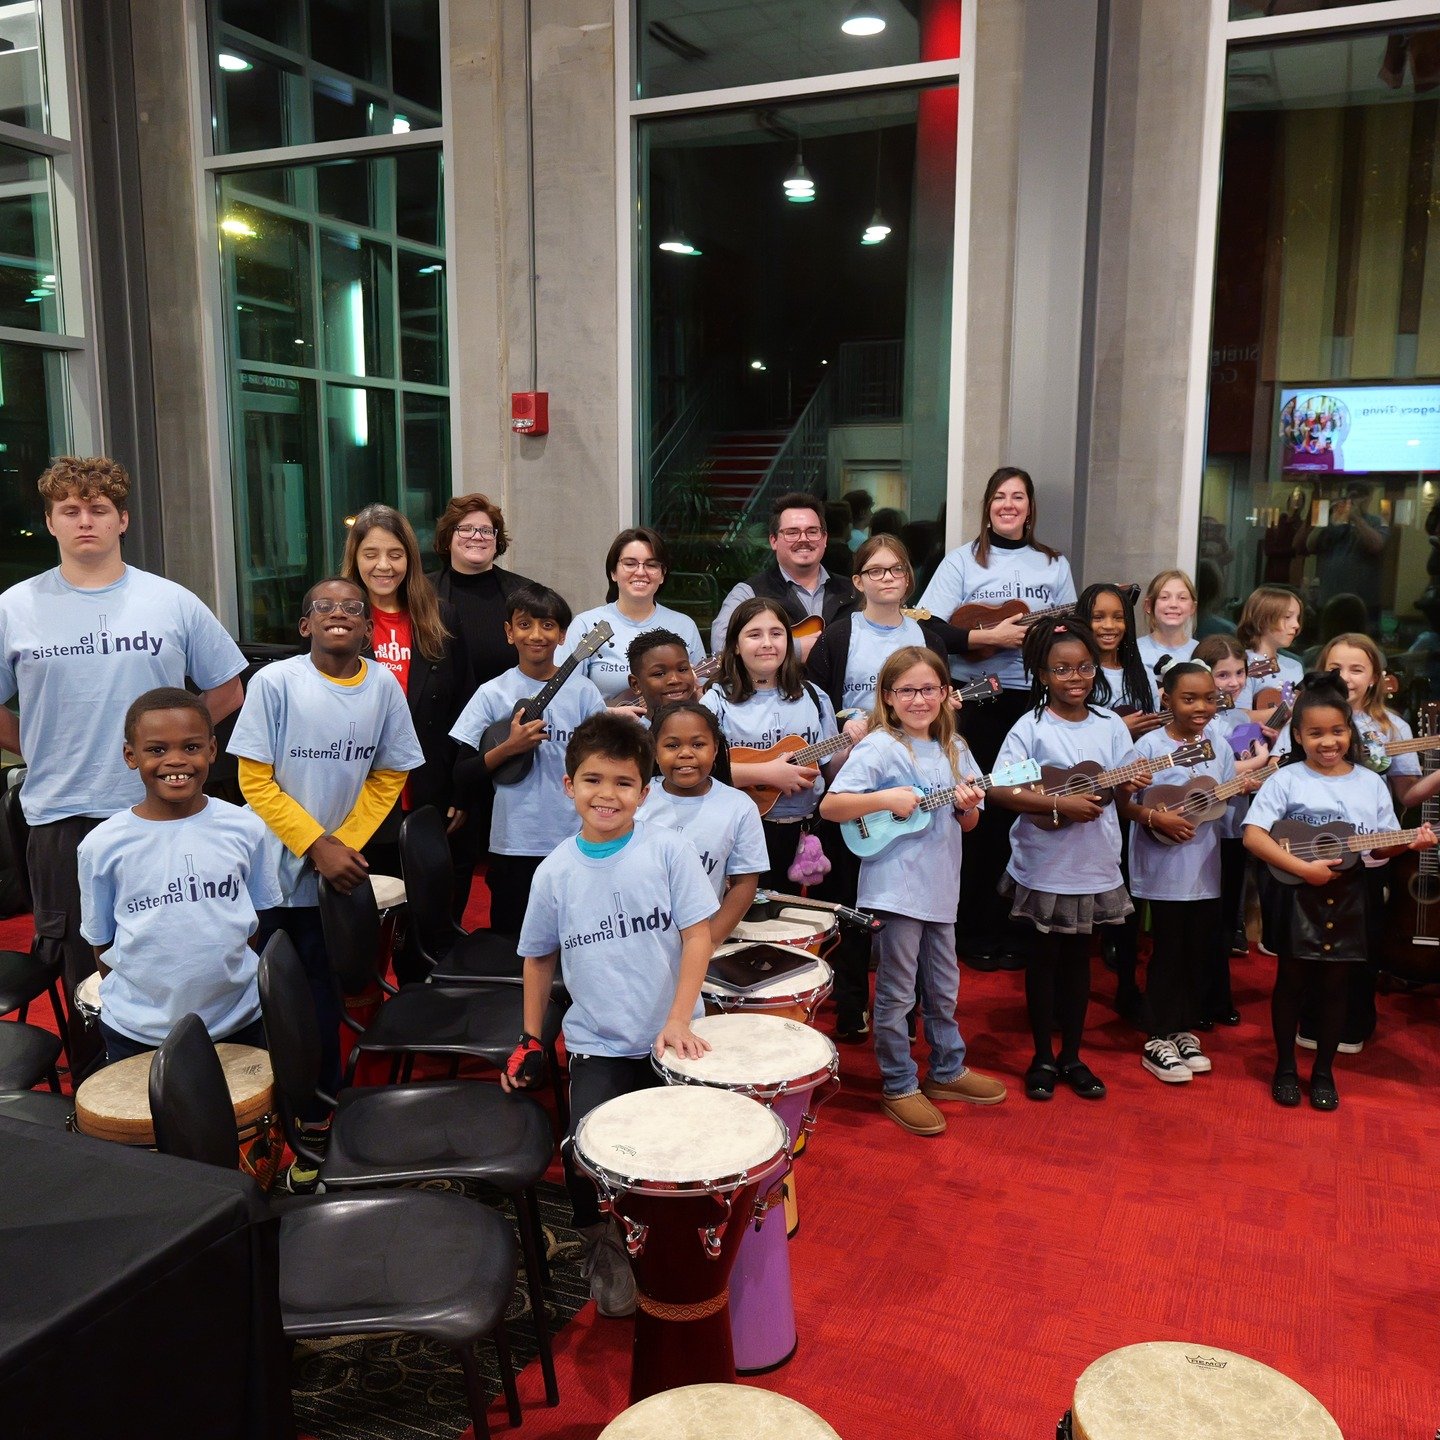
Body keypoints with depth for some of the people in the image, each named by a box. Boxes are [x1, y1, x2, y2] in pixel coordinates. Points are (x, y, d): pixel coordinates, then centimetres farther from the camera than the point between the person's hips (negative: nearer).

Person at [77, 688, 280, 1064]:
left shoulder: (244, 829, -6)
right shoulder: (103, 845, -7)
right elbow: (102, 942, 3)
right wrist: (130, 1004, 2)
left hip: (241, 1020, 1)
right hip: (137, 1034, 0)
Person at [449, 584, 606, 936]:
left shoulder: (583, 692, 1)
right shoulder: (492, 694, -1)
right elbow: (462, 775, -3)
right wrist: (508, 748, -14)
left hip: (575, 843, 1)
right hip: (513, 846, 0)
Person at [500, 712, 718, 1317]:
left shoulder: (668, 848, -9)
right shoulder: (556, 871, -2)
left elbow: (697, 935, -9)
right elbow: (539, 956, 11)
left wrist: (679, 1021, -17)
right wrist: (530, 1040, 12)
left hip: (672, 1040, 0)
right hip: (597, 1045, 1)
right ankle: (601, 1245, 19)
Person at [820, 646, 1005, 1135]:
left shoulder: (953, 750, 9)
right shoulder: (879, 747, -10)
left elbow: (966, 824, 14)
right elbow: (829, 806, -17)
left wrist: (969, 806, -7)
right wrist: (887, 800, -24)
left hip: (941, 888, 7)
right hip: (895, 888, -6)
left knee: (944, 988, 20)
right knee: (897, 993, 4)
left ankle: (948, 1072, 37)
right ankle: (899, 1086, 19)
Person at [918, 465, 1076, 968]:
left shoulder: (1054, 564, 14)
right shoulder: (963, 561, 3)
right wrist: (990, 635, -15)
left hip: (1036, 699, 3)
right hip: (977, 698, -3)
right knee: (979, 812, 0)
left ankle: (1013, 923, 18)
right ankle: (976, 930, 12)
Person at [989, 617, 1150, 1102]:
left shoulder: (1110, 725, 2)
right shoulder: (1031, 727, -11)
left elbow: (1117, 788, 7)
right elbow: (1000, 790, -17)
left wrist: (1131, 784, -15)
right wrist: (1061, 804, -24)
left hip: (1095, 866, 4)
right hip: (1045, 867, -4)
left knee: (1078, 957, 15)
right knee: (1045, 958, 10)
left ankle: (1072, 1056, 28)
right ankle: (1043, 1058, 24)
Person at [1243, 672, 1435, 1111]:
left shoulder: (1370, 783, 3)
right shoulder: (1286, 779, -7)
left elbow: (1380, 847, 7)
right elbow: (1253, 836, -14)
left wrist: (1411, 843, -14)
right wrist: (1303, 867, -21)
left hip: (1347, 896, 2)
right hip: (1296, 894, -2)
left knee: (1333, 984, 11)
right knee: (1291, 980, 8)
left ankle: (1323, 1072, 24)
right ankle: (1285, 1067, 23)